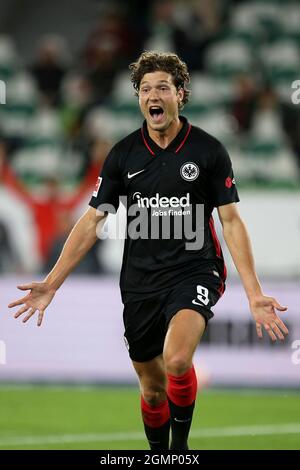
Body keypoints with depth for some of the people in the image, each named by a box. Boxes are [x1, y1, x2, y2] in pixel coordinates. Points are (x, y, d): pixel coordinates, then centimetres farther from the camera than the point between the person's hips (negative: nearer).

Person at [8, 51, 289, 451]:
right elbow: (92, 222, 4)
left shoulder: (208, 150, -5)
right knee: (152, 388, 10)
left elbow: (231, 221, -3)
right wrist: (51, 283, -3)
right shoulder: (123, 155, 1)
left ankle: (181, 443, -6)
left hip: (194, 272, -3)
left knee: (176, 361, -29)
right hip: (140, 283, 3)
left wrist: (254, 293, -10)